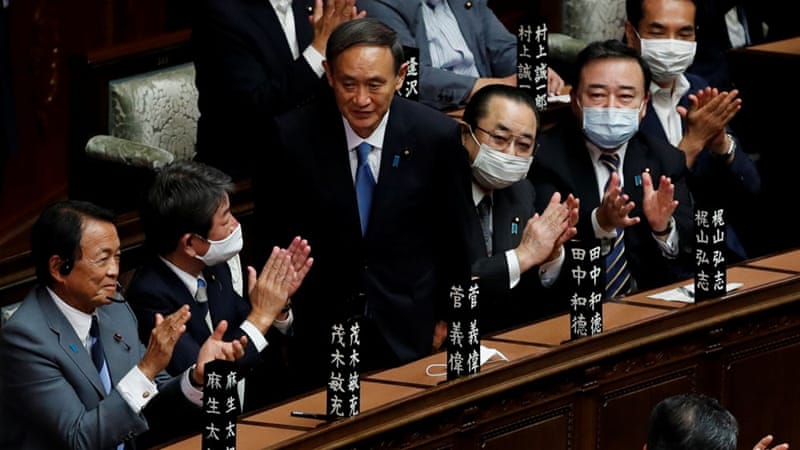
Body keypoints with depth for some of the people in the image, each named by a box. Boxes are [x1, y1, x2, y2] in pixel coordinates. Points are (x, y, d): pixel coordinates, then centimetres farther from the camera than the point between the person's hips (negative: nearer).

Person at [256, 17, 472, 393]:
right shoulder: (292, 136, -14)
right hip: (321, 332, 0)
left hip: (409, 332, 0)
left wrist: (446, 319, 7)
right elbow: (271, 231, 0)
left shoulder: (437, 136, -12)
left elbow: (453, 236, 1)